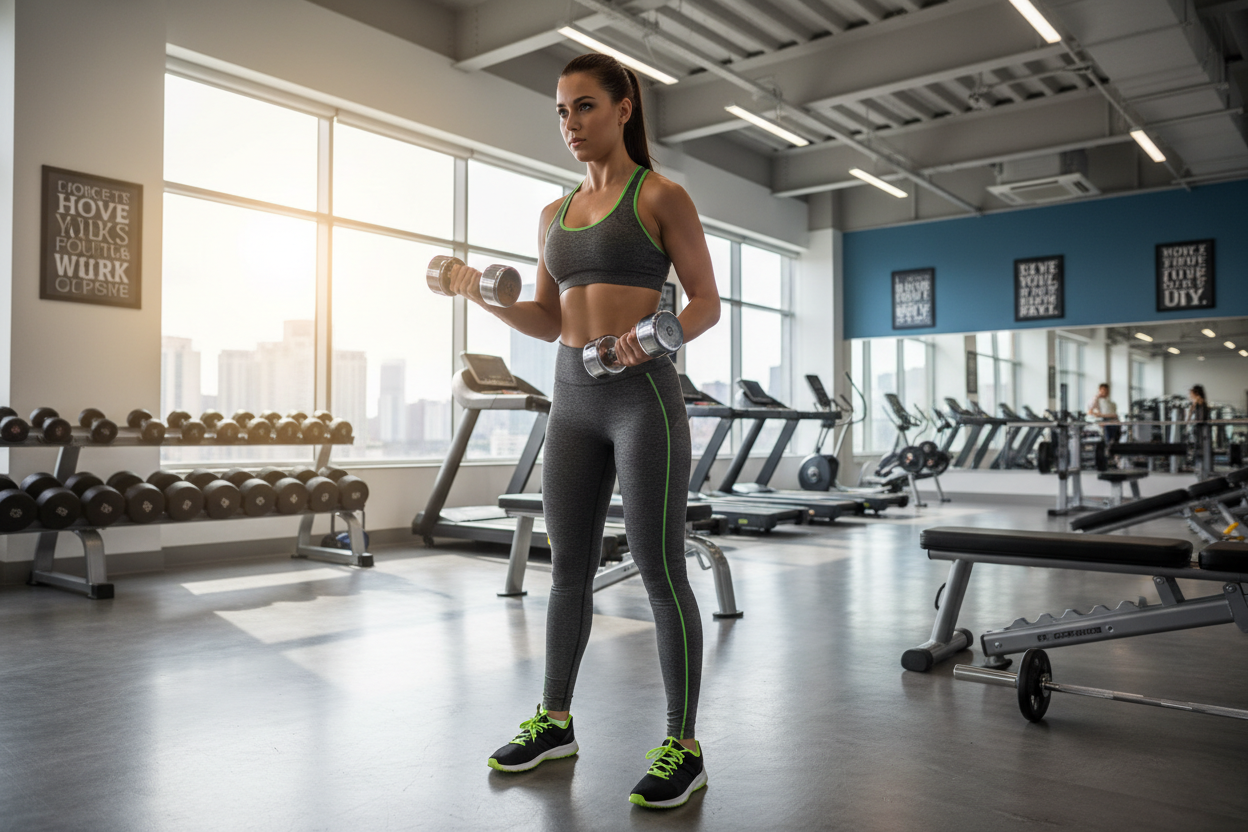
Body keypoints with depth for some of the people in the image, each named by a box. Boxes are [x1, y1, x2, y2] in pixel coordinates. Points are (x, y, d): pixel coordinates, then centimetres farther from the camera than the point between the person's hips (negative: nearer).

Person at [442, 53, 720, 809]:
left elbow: (707, 301, -3)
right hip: (573, 400, 6)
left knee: (661, 571, -2)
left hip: (644, 395, -6)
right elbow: (550, 322, 15)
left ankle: (684, 747, 10)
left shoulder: (662, 196, -2)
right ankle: (556, 722, 27)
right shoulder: (556, 213, 16)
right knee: (569, 567, 12)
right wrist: (487, 295, -1)